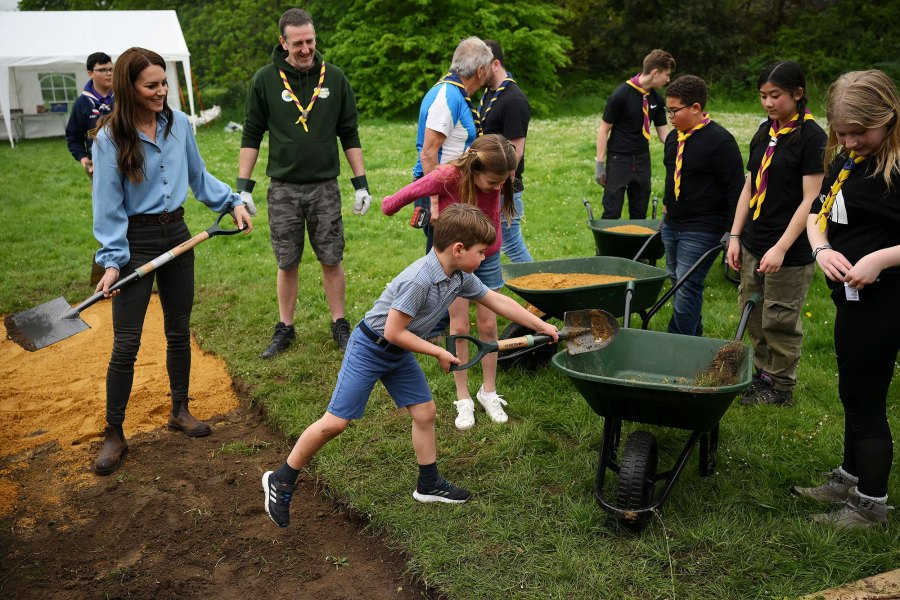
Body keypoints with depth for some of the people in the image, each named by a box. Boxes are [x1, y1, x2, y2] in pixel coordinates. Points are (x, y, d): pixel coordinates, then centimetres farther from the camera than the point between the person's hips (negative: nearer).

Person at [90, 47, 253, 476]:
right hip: (136, 241, -4)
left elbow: (198, 175, 13)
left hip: (176, 235, 5)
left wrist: (232, 202, 2)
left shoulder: (178, 124, -2)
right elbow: (108, 205, -12)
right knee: (126, 343, -2)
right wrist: (112, 261, -17)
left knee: (179, 330, 16)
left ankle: (180, 411, 34)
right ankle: (114, 435, 12)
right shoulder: (109, 138, -14)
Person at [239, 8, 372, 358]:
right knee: (287, 263, 7)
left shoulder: (334, 78, 2)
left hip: (325, 187, 1)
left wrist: (361, 184, 4)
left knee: (332, 261, 6)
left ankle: (339, 325, 21)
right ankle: (285, 328, 22)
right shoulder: (265, 80, -1)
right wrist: (243, 187, -2)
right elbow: (251, 136, 3)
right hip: (283, 188, 0)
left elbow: (349, 135, 8)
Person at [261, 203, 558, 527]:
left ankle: (429, 485, 26)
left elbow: (499, 301, 7)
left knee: (424, 411, 9)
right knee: (336, 422, -5)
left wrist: (543, 326, 10)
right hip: (369, 348, -8)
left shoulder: (461, 277, -5)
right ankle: (281, 481, 11)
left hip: (399, 353, 8)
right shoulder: (420, 280, -31)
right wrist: (439, 353, -16)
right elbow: (394, 332, -27)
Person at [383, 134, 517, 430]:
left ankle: (489, 393, 24)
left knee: (488, 325, 8)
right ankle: (463, 399, 16)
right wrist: (389, 204, 0)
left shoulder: (498, 178, -21)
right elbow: (408, 193, -17)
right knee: (459, 327, 3)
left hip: (487, 258, 3)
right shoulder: (447, 178, -31)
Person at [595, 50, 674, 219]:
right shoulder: (621, 94, -14)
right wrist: (600, 164, -12)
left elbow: (664, 133, 9)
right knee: (612, 212, -5)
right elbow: (604, 129, -10)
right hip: (618, 159, -6)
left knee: (639, 213, 10)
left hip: (643, 160, 6)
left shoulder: (656, 99, 4)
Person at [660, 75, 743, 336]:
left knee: (686, 289, -8)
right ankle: (694, 339, 28)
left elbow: (736, 189, -14)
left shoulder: (720, 141, -15)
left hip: (702, 231, -8)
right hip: (672, 225, 9)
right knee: (678, 283, 14)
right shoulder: (674, 137, 10)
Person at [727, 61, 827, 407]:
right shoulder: (765, 131, 9)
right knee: (753, 315, 15)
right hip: (753, 245, 7)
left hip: (790, 252, -7)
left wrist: (781, 248, -20)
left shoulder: (811, 137, -12)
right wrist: (735, 236, 8)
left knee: (780, 321, 4)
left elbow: (811, 200, -16)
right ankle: (763, 375, 32)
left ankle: (781, 388, 21)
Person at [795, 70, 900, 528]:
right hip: (853, 297, 9)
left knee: (863, 398, 3)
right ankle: (849, 480, 38)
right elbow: (817, 213, 14)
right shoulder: (845, 159, 7)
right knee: (855, 393, 20)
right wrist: (821, 249, -6)